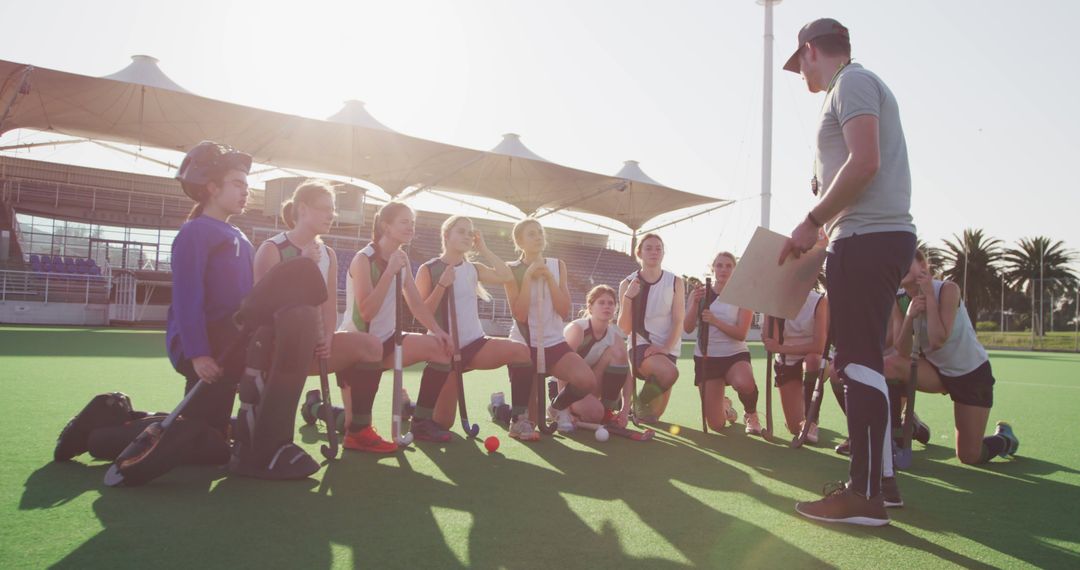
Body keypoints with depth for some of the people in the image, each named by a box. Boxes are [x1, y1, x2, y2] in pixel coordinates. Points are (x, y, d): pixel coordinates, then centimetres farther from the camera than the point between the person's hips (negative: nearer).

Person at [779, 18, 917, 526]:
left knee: (859, 363, -11)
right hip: (880, 236, 10)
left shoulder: (851, 82, -4)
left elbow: (865, 161, -18)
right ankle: (879, 477, 19)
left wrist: (812, 222, -14)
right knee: (862, 362, 12)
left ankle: (865, 496, -8)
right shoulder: (859, 86, 26)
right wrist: (824, 229, 19)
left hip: (868, 238, -10)